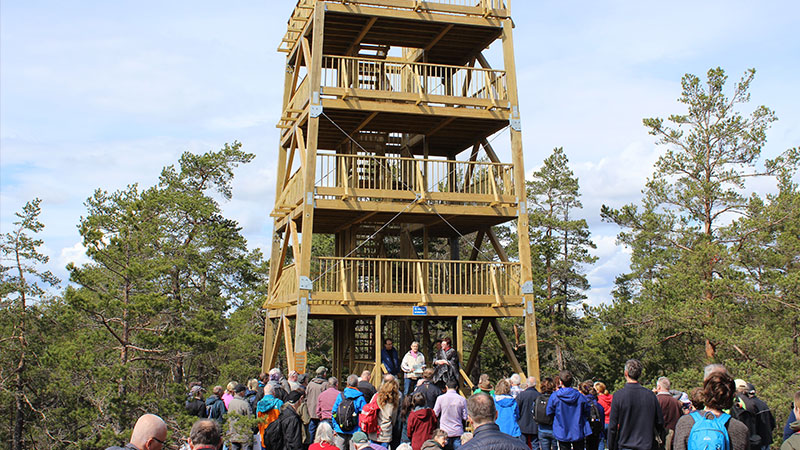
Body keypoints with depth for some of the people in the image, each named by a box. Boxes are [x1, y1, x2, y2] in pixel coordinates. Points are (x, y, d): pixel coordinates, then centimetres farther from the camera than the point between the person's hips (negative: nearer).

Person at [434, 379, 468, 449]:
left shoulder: (440, 398, -7)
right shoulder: (462, 399, -6)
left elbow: (435, 414, -1)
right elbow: (465, 417, 0)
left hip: (444, 431, 0)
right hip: (458, 432, 0)